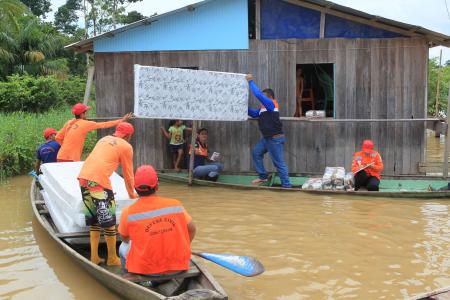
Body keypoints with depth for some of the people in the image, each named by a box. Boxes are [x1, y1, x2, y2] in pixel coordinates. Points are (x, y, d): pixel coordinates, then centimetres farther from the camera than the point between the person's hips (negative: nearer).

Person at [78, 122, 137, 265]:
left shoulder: (104, 139, 25)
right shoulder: (126, 147, 6)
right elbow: (128, 174, 13)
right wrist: (131, 194, 28)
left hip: (83, 177, 7)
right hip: (99, 180, -7)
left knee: (94, 220, 16)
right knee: (109, 221, 5)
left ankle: (94, 257, 20)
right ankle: (112, 258, 14)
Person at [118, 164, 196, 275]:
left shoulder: (128, 212, -13)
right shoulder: (176, 205, -8)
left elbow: (125, 238, 5)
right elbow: (192, 229, 4)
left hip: (145, 270, -1)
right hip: (178, 267, 2)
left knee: (123, 247, 26)